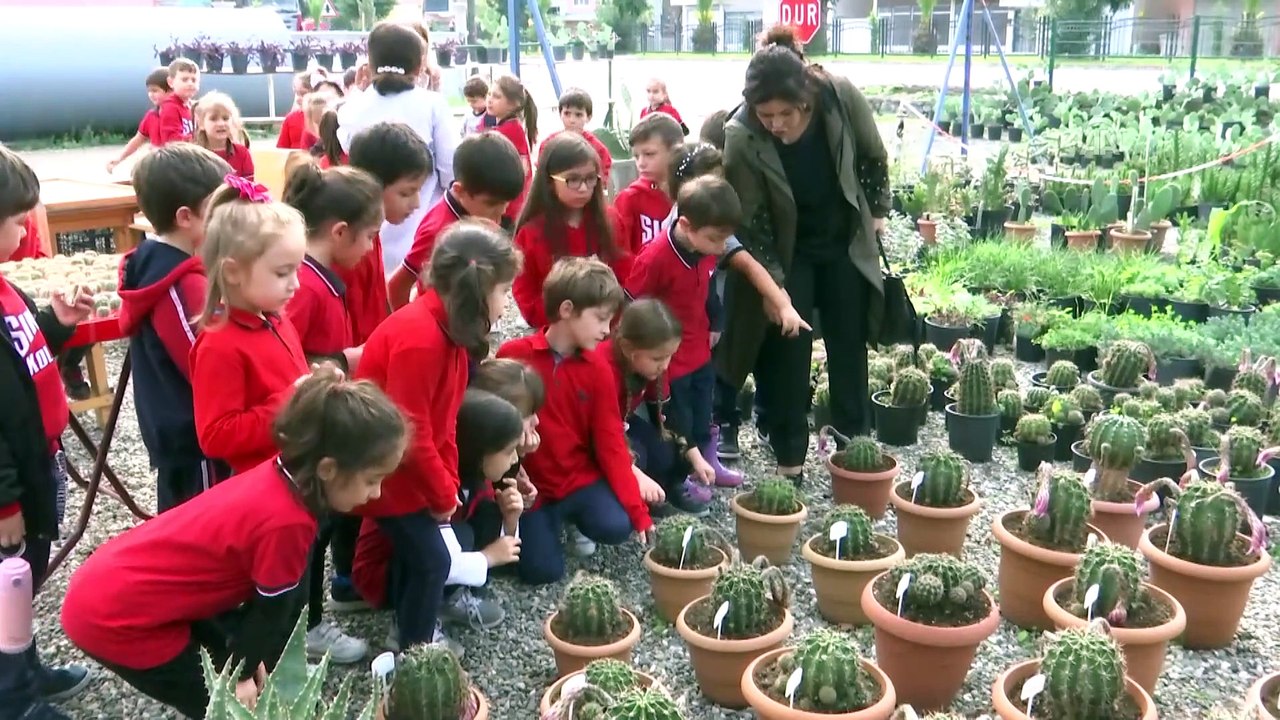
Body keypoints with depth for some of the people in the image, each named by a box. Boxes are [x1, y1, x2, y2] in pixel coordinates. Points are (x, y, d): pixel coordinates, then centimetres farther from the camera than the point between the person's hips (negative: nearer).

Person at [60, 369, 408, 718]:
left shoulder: (277, 476, -3)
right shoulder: (286, 520, -28)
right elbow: (272, 609, -10)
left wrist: (247, 661, 10)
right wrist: (243, 673, 6)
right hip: (114, 617, -8)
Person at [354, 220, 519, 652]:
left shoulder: (449, 329, 1)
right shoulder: (419, 337, -30)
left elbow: (441, 420, 7)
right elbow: (409, 433, -28)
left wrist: (447, 487, 3)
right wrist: (443, 495, -15)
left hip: (409, 468, 9)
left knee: (415, 549, 19)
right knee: (431, 559, -2)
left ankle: (415, 630, 35)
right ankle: (414, 653, 14)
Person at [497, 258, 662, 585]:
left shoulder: (598, 369, -4)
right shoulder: (513, 356, -12)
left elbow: (610, 441, -5)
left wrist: (638, 512, -11)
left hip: (580, 477, 2)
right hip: (531, 484, -2)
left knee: (616, 527, -23)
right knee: (542, 570, -13)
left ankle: (578, 519, 12)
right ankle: (548, 520, 19)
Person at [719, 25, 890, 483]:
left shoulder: (840, 96, -25)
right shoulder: (741, 138, -30)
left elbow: (874, 158, -4)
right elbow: (751, 222, -20)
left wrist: (877, 211, 5)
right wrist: (774, 284, -22)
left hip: (845, 241, 3)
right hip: (786, 251, -2)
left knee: (850, 343, 13)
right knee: (788, 352, -1)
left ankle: (854, 442, 30)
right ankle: (790, 458, 12)